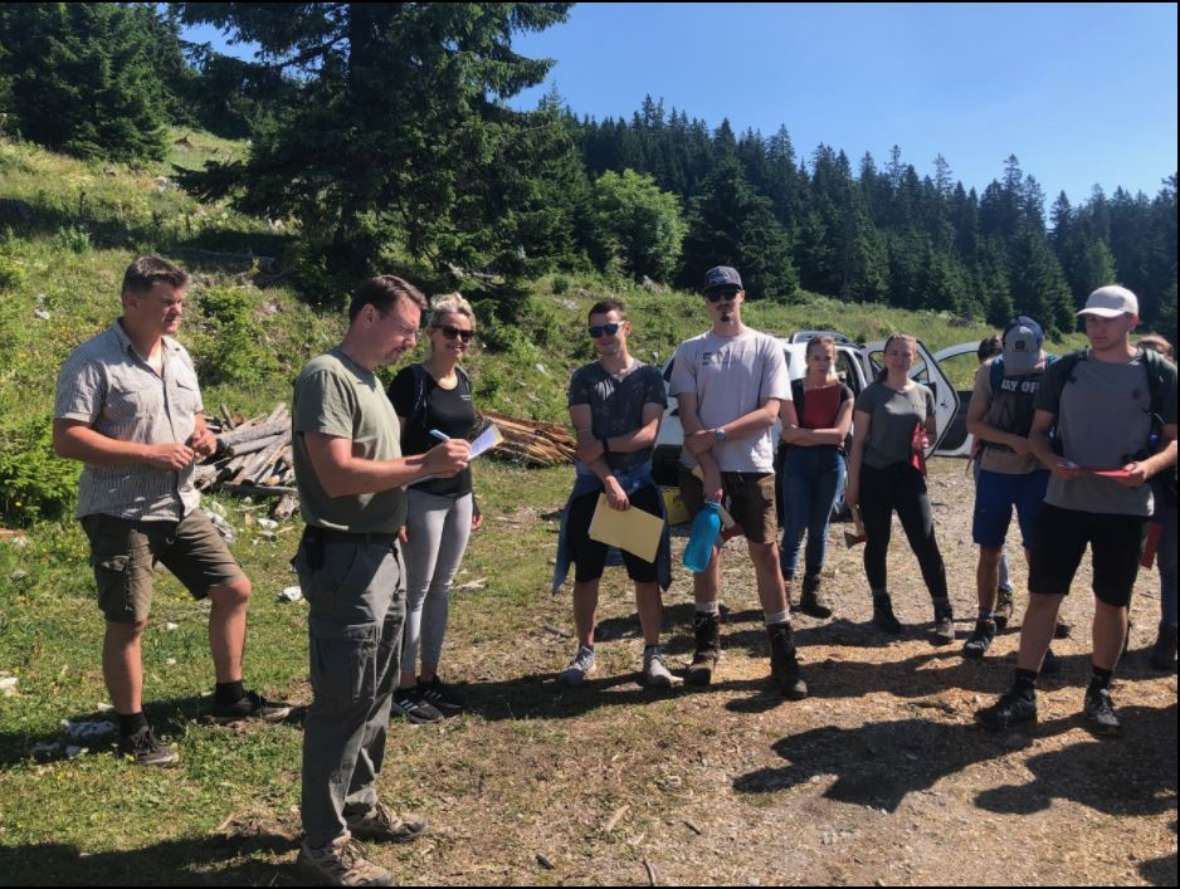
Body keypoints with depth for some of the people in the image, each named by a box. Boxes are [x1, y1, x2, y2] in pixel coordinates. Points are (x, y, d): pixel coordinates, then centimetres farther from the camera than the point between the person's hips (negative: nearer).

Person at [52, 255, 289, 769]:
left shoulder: (178, 355, 10)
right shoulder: (93, 360, -14)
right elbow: (66, 440, -18)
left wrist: (203, 436, -2)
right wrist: (149, 453, -23)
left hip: (180, 507, 7)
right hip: (119, 515, -7)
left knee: (234, 589, 9)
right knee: (128, 624, 3)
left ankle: (229, 697, 26)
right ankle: (132, 731, 21)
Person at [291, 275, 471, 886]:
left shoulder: (369, 379, 14)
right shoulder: (327, 376, -15)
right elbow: (338, 474, -24)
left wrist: (428, 466, 8)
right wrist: (424, 465, -20)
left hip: (382, 556, 10)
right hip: (346, 561, -10)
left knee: (376, 692, 19)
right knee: (343, 702, 1)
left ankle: (359, 804, 36)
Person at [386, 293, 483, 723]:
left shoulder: (462, 380, 9)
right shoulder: (412, 379, -12)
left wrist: (471, 497, 17)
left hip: (458, 497, 7)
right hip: (422, 498, -7)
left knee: (441, 589, 13)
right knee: (415, 592, 2)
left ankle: (429, 678, 25)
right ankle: (405, 686, 14)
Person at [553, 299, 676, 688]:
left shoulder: (649, 375, 3)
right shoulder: (583, 378, 4)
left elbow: (649, 433, -8)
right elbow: (583, 437, -6)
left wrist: (605, 445, -18)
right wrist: (609, 481, -16)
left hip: (640, 485, 0)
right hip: (593, 486, 1)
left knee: (647, 574, 2)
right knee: (586, 572, 6)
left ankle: (652, 654, 12)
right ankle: (585, 652, 19)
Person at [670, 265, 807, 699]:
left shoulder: (767, 347, 3)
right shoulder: (689, 351, 6)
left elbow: (770, 412, -7)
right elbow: (688, 415, -2)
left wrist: (716, 436, -16)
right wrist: (707, 466, -13)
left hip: (752, 467, -1)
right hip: (700, 467, 1)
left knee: (766, 553, -2)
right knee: (706, 550, 10)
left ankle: (783, 654, 5)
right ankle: (707, 641, 23)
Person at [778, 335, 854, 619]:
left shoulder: (843, 393, 5)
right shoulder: (794, 389, 1)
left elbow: (840, 433, -8)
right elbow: (788, 433, -9)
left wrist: (802, 432, -11)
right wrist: (823, 436, -13)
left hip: (830, 464, 2)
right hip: (798, 463, -2)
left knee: (819, 529, 8)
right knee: (795, 528, -7)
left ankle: (812, 591, 16)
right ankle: (784, 587, -3)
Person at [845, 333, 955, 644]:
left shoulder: (924, 394, 8)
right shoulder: (871, 394, -1)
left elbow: (932, 432, 19)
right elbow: (858, 442, -1)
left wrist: (926, 441, -7)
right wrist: (853, 483, -6)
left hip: (909, 476, 2)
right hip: (875, 476, -1)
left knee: (925, 543, -5)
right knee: (877, 543, 8)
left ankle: (944, 615, 1)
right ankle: (882, 607, 22)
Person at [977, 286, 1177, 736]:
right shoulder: (1065, 369, 4)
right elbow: (1038, 431, 8)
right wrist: (1054, 461, -13)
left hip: (1125, 507, -1)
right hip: (1064, 501, 1)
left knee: (1112, 601, 10)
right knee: (1042, 594, 1)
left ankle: (1100, 692, 27)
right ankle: (1023, 692, 8)